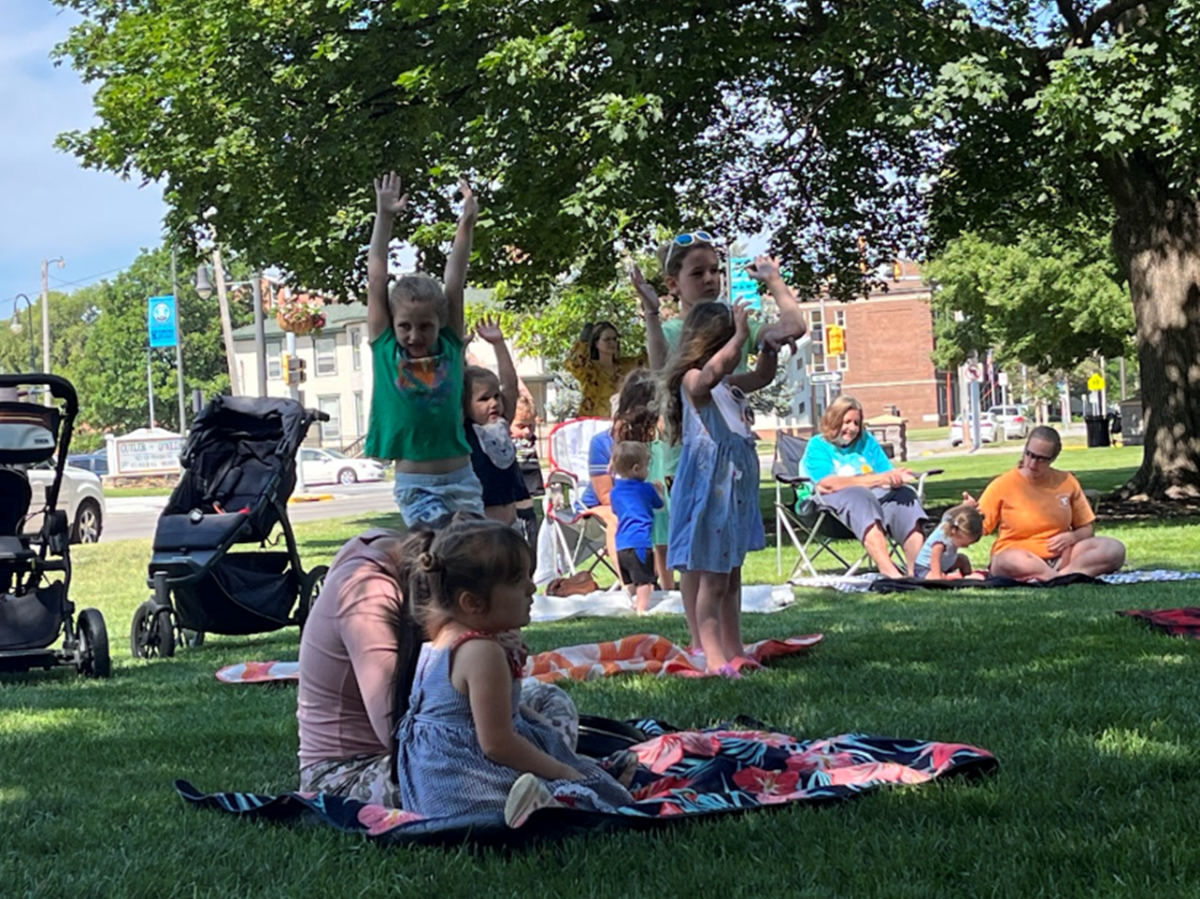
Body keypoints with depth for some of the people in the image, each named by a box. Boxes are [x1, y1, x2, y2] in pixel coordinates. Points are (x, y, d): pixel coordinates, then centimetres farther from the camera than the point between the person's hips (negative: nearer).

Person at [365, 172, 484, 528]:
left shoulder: (450, 349, 2)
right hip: (413, 483, -1)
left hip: (460, 479, 2)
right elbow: (376, 280, 0)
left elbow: (455, 283, 1)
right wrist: (384, 218, -1)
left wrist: (466, 225, -4)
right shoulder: (386, 351, 0)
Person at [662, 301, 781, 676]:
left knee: (731, 577, 15)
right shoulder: (693, 381, -13)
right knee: (711, 578, -9)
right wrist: (739, 335, -32)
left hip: (735, 491, 10)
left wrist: (769, 350, 14)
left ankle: (733, 651, 21)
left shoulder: (730, 385, 15)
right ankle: (712, 655, -8)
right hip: (708, 493, -10)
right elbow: (712, 370, -37)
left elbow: (762, 377, 32)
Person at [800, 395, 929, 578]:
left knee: (906, 495, -27)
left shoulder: (867, 441, 26)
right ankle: (888, 571, -60)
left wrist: (897, 477, -13)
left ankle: (918, 569, -47)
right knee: (860, 498, -40)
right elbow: (828, 484, -11)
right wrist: (877, 479, -18)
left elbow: (888, 473, 16)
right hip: (835, 498, -5)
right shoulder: (817, 446, 8)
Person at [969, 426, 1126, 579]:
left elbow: (1087, 529, 14)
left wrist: (1072, 537, -8)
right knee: (1012, 560, -41)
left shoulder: (1066, 482, 7)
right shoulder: (1003, 485, -2)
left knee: (1114, 549, -21)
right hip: (1021, 560, -4)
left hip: (1060, 558, 4)